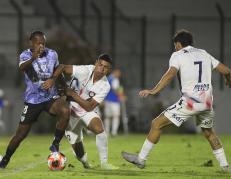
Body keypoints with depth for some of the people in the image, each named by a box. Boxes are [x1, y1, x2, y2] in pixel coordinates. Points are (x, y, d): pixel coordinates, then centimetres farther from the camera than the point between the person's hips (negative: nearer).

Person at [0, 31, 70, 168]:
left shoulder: (52, 54, -3)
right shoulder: (26, 55, -14)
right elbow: (22, 67, -38)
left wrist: (52, 79, -3)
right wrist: (33, 57, -60)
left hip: (51, 97, 2)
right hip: (32, 100, -2)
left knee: (65, 111, -29)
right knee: (21, 134, 2)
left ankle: (55, 145, -13)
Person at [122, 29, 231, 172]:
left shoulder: (178, 55, 2)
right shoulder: (204, 54, 17)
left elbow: (171, 74, -17)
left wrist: (154, 91, -23)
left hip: (190, 101, -6)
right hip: (207, 101, 6)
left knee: (157, 124, 3)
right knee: (209, 132, 29)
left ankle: (141, 159, 3)